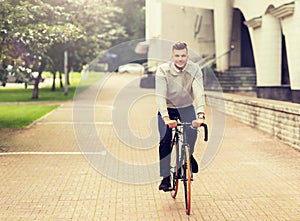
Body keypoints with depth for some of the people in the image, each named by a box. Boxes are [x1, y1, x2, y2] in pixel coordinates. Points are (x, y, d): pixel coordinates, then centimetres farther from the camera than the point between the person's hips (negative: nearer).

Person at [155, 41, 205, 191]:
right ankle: (166, 177, -4)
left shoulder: (194, 69, -16)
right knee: (165, 140, -17)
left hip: (186, 108, 1)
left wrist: (200, 115, -44)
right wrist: (166, 118, -44)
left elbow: (199, 93, -27)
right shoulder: (163, 70, -21)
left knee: (192, 132, -25)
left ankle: (187, 156, 8)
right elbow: (160, 96, -29)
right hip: (167, 109, -1)